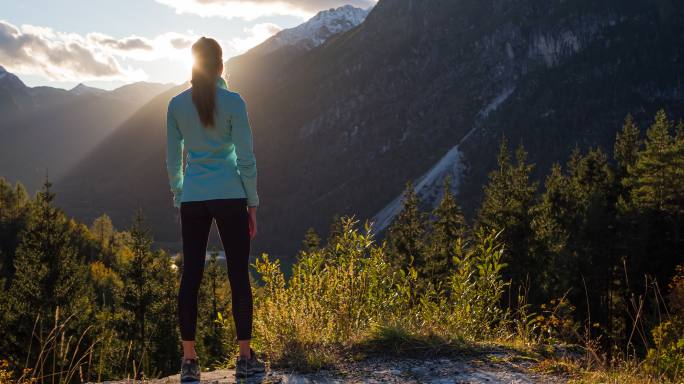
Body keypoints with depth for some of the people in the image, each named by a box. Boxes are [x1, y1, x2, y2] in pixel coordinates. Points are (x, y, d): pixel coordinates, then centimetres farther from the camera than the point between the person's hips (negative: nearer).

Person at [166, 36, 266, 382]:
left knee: (190, 277, 5)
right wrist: (252, 203, 2)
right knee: (239, 276, 4)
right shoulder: (233, 102, -6)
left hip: (192, 201, 3)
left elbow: (173, 160, 8)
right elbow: (245, 158, -6)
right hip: (230, 198, -3)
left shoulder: (177, 105, 3)